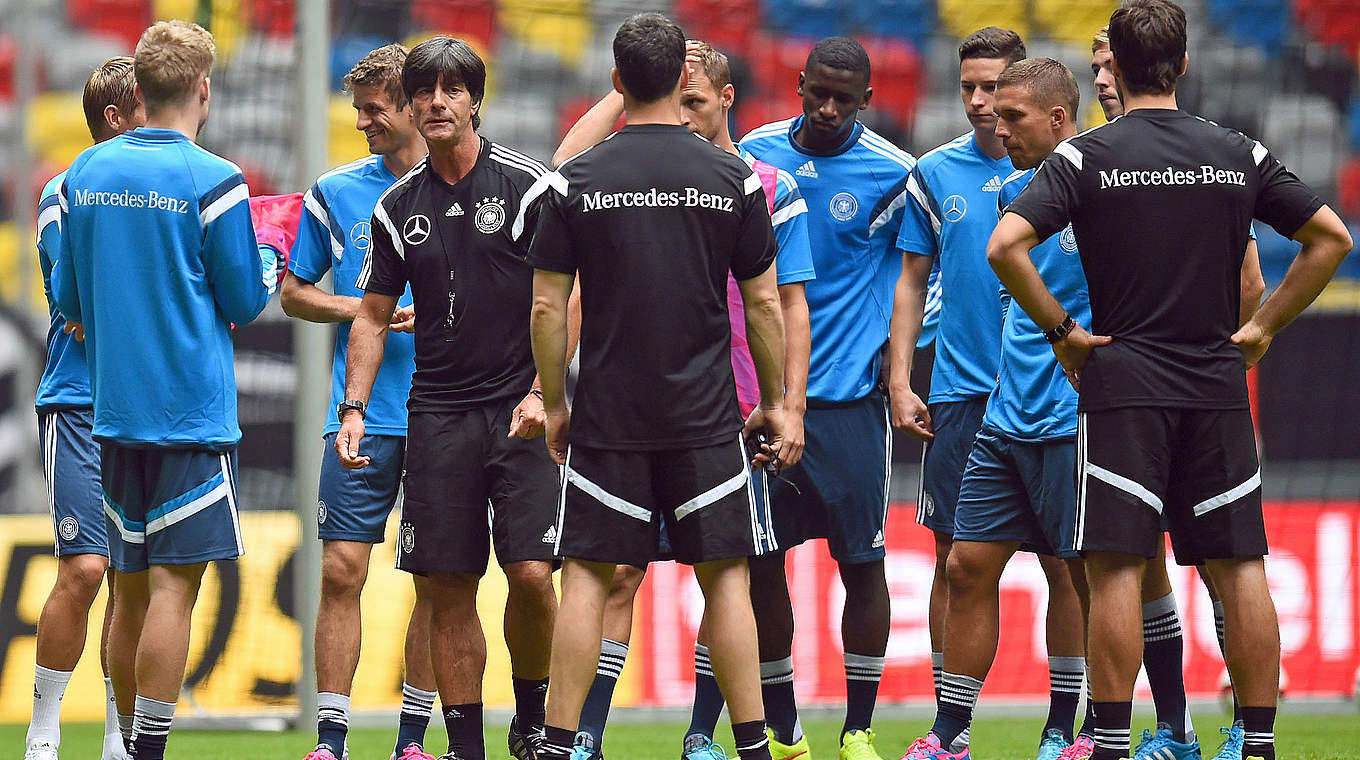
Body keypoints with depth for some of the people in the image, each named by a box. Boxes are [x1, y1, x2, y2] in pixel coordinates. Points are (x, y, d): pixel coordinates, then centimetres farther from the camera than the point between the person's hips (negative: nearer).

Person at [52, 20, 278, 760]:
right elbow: (244, 303, -5)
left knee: (131, 589, 12)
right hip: (192, 414, -6)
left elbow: (67, 298, 13)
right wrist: (272, 258, 15)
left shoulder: (85, 174, 6)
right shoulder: (211, 182, -11)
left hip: (112, 413, 6)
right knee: (174, 586, -7)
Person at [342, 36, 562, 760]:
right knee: (449, 590, 1)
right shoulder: (398, 206, 11)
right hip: (437, 414, 4)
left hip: (522, 409, -3)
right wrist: (353, 408, 7)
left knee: (532, 573, -13)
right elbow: (373, 315, 17)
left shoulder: (525, 183, -1)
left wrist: (542, 393, -12)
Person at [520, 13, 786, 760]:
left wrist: (554, 405, 9)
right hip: (706, 417, 0)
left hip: (606, 417, 0)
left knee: (587, 575, 4)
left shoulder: (573, 181, -3)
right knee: (725, 575, 5)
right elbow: (764, 302, 3)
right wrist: (774, 403, 13)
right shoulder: (733, 177, -1)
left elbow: (547, 308, -2)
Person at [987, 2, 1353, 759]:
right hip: (1218, 384, 3)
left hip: (1123, 383, -3)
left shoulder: (1086, 156, -4)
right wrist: (1265, 327, 11)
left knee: (1117, 565, -4)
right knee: (1240, 566, 6)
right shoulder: (1242, 155, 6)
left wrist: (1061, 330, -4)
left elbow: (1006, 246, -14)